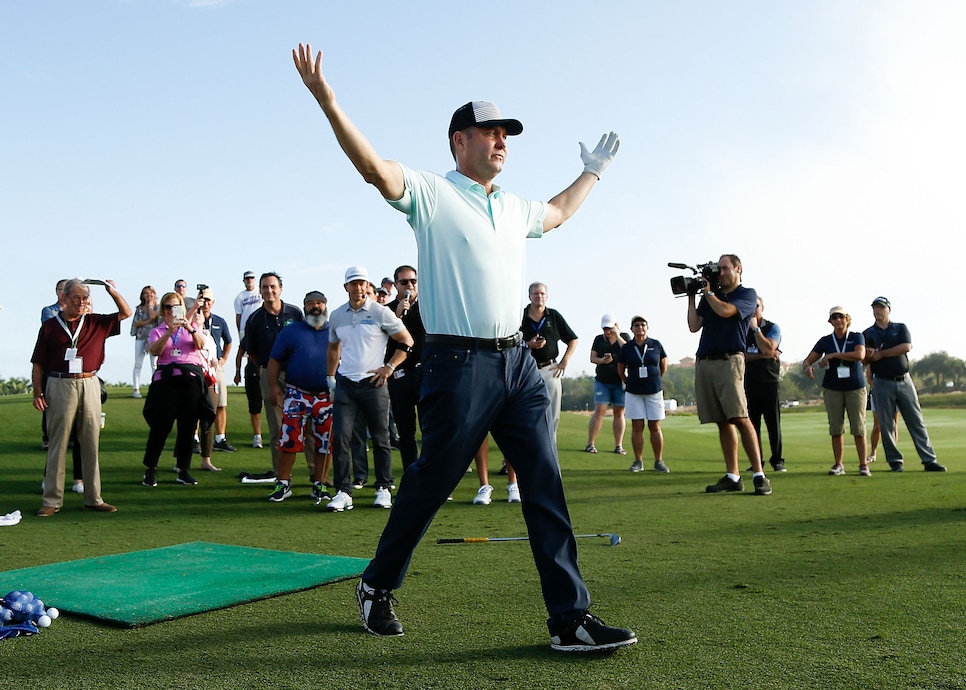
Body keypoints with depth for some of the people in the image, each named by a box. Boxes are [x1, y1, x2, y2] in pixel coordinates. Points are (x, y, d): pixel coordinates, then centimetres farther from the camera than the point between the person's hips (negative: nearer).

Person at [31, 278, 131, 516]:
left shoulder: (96, 323, 11)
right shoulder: (50, 326, 3)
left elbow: (125, 313, 16)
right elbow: (38, 364, 2)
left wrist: (113, 291, 0)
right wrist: (37, 393, -5)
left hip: (90, 386, 3)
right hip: (60, 386, -3)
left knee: (90, 444, 6)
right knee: (57, 445, 1)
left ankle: (93, 498, 13)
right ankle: (52, 501, 6)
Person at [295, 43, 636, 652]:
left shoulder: (514, 208, 20)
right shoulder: (431, 193, -1)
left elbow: (558, 213, 41)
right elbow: (376, 169, -19)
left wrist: (593, 171, 47)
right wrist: (328, 103, -30)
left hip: (518, 362, 6)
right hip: (459, 364, -6)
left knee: (547, 486, 0)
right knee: (429, 485, 2)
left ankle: (572, 618, 4)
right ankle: (377, 587, 25)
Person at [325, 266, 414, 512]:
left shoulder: (380, 312, -3)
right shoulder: (336, 316, 9)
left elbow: (406, 341, 1)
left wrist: (389, 367, -6)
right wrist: (331, 375, 16)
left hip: (373, 383, -3)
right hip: (345, 384, 3)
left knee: (380, 439, 4)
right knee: (340, 437, -6)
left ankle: (384, 489, 17)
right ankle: (343, 492, -1)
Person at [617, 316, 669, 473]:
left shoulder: (656, 345, 0)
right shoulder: (626, 348, 1)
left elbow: (664, 365, 13)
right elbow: (620, 370, 14)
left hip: (654, 392, 0)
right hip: (633, 393, 0)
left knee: (655, 427, 1)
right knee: (637, 427, 1)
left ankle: (659, 461, 6)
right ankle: (638, 461, 7)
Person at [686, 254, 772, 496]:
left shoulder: (747, 294, 6)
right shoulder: (711, 296, 21)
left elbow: (725, 311, -13)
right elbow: (694, 326, 11)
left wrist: (707, 292, 1)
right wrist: (691, 297, 11)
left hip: (729, 360, -5)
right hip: (704, 362, 5)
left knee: (739, 418, -15)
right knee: (723, 422, 4)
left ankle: (759, 475, -14)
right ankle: (732, 476, 6)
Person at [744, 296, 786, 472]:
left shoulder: (772, 328, 4)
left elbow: (767, 348, -14)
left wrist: (755, 328, -8)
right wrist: (763, 356, -11)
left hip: (769, 381, -2)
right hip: (748, 383, 2)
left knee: (773, 423, -2)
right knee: (752, 423, 2)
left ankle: (777, 460, 4)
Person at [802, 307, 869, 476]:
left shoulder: (857, 337, 2)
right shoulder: (825, 341, 7)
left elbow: (860, 355, -18)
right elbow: (808, 360, 4)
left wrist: (833, 355, -17)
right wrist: (807, 367, -21)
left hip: (855, 387, -2)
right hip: (832, 388, 2)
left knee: (859, 428, -3)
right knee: (836, 428, 3)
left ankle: (863, 465, 1)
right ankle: (838, 464, 9)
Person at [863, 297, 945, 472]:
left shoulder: (900, 328, 9)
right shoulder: (867, 334, 9)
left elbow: (907, 346, -10)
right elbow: (864, 358, 3)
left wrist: (880, 354, -9)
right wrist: (868, 354, -20)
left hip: (904, 381, 0)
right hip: (882, 383, 0)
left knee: (917, 422, -1)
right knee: (886, 425, 0)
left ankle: (929, 460, 0)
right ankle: (895, 461, 8)